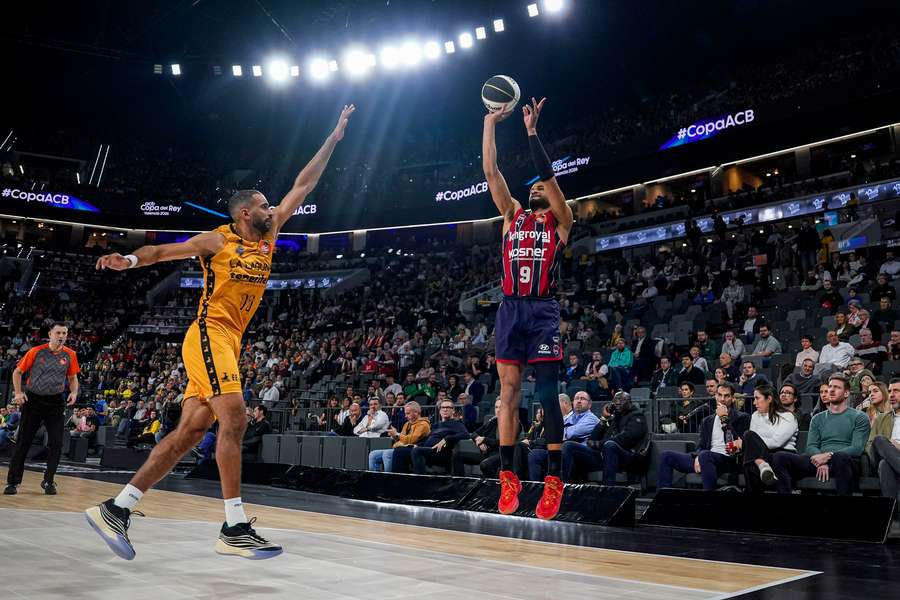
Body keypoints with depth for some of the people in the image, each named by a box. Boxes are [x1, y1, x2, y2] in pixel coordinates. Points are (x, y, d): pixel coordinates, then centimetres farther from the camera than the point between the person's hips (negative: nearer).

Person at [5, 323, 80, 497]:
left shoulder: (70, 355, 0)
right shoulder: (36, 351, -5)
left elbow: (73, 378, 13)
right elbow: (17, 372, 4)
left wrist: (74, 392, -6)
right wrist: (18, 392, -8)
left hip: (56, 402, 1)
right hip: (33, 399, -1)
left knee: (56, 444, -3)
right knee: (22, 442, 1)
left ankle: (48, 481, 10)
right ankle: (13, 482, 11)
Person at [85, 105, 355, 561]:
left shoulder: (268, 237, 15)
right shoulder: (217, 241, -1)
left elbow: (303, 186, 17)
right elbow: (164, 250, -3)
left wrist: (334, 138, 19)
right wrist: (130, 259, -25)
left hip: (229, 342, 8)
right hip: (209, 335, -8)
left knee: (189, 431, 4)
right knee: (234, 420, -17)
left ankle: (115, 510, 10)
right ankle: (235, 529, -13)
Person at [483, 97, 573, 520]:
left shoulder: (561, 221, 8)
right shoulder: (513, 216, 17)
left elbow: (548, 175, -6)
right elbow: (491, 172, 10)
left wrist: (531, 131, -8)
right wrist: (489, 124, 6)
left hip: (542, 311, -3)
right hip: (510, 310, 4)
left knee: (547, 394, -3)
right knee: (508, 391, 2)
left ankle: (554, 479, 1)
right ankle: (508, 476, 7)